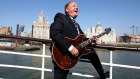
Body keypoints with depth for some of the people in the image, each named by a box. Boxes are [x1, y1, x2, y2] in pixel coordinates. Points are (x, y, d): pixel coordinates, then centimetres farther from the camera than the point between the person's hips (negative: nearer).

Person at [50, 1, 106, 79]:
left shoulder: (76, 24, 20)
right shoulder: (60, 17, -6)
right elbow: (54, 34, -23)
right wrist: (70, 48, -27)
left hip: (76, 50, 8)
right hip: (62, 54, -7)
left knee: (92, 52, 16)